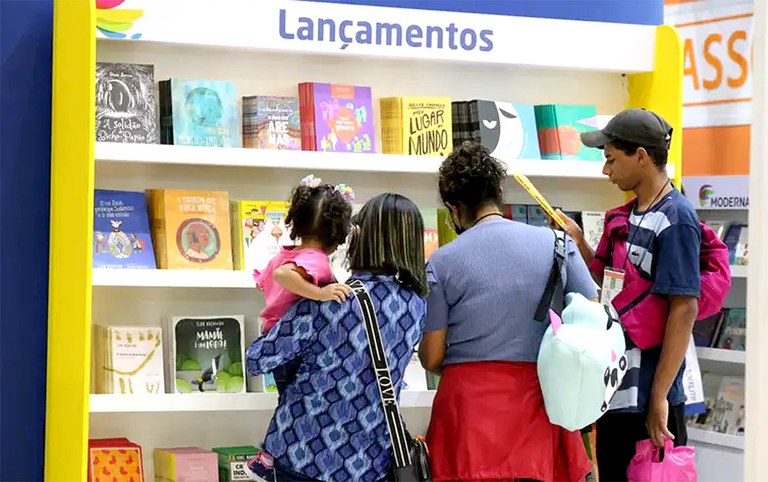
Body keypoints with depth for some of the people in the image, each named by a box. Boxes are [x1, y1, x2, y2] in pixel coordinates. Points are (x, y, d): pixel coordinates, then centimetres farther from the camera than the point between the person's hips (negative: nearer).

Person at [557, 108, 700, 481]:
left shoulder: (675, 220, -14)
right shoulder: (629, 215, 12)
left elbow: (684, 310, -18)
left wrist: (658, 398, -20)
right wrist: (578, 241, 5)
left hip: (650, 398, -9)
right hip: (613, 392, 9)